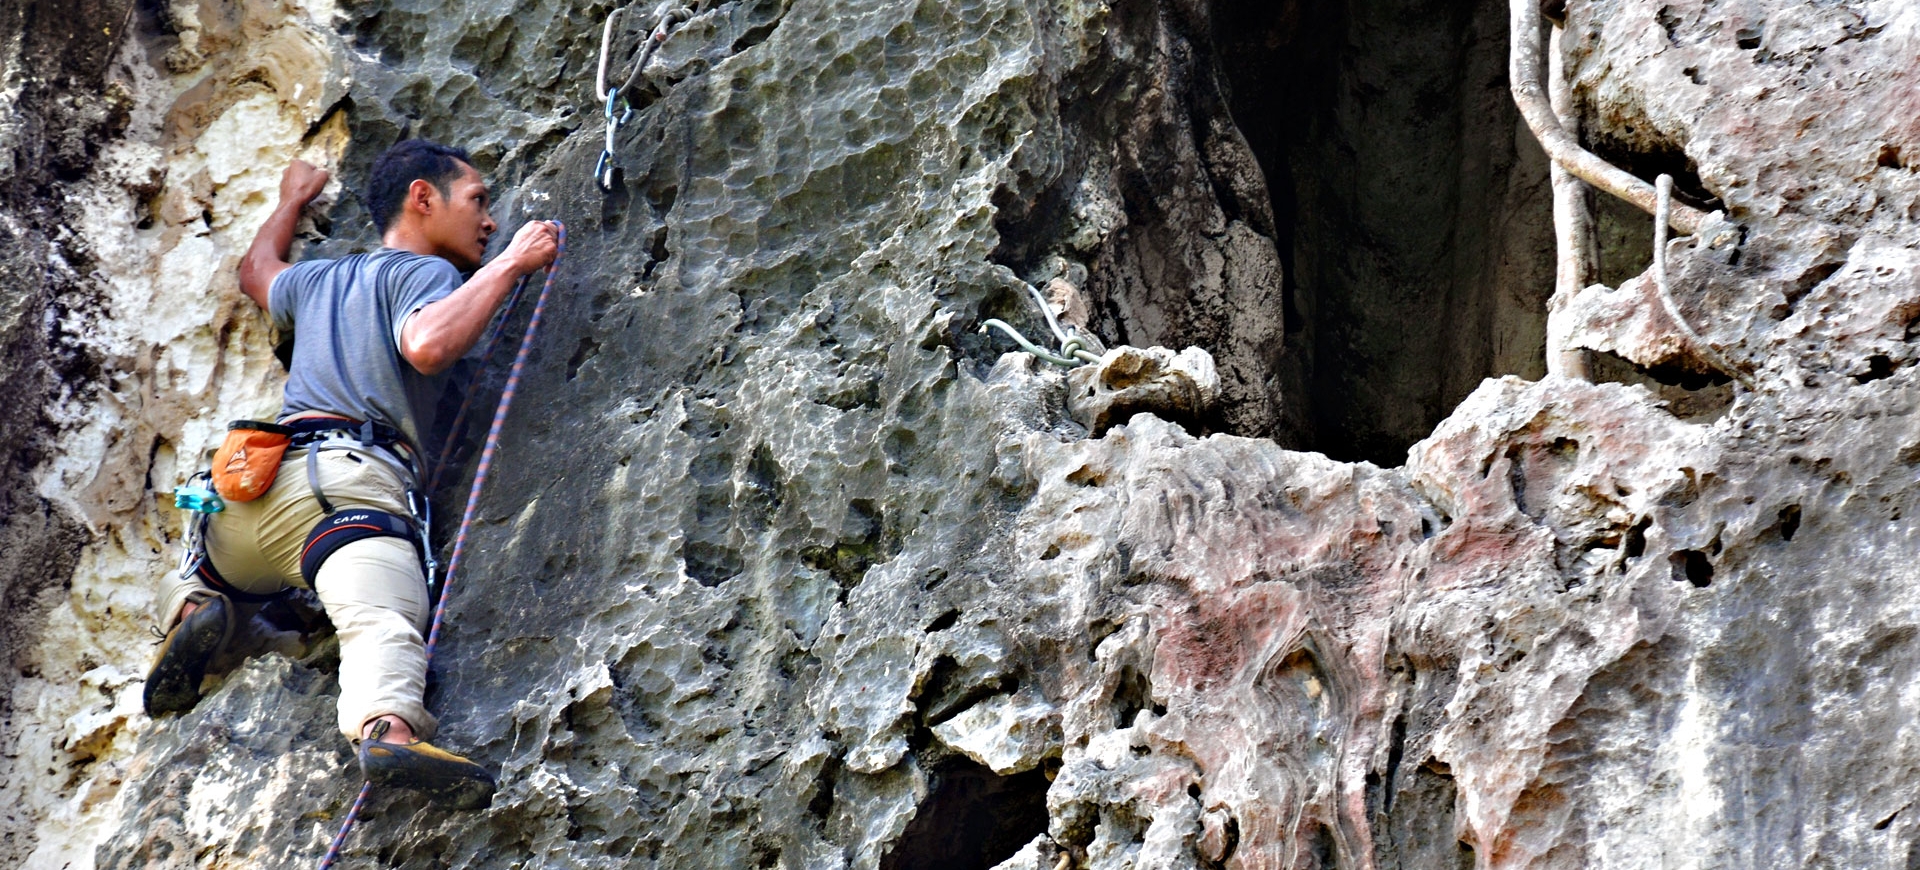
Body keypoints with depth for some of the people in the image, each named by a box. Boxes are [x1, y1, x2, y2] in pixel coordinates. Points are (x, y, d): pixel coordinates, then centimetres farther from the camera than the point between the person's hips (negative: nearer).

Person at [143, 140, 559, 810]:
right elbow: (427, 344, -14)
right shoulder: (423, 272, 10)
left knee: (192, 581, 35)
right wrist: (511, 262, -2)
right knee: (385, 626, -32)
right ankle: (387, 728, -62)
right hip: (346, 480, -7)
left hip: (256, 483, 7)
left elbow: (257, 270, 58)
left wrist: (291, 201, 76)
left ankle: (190, 611, 2)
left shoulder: (318, 279, 34)